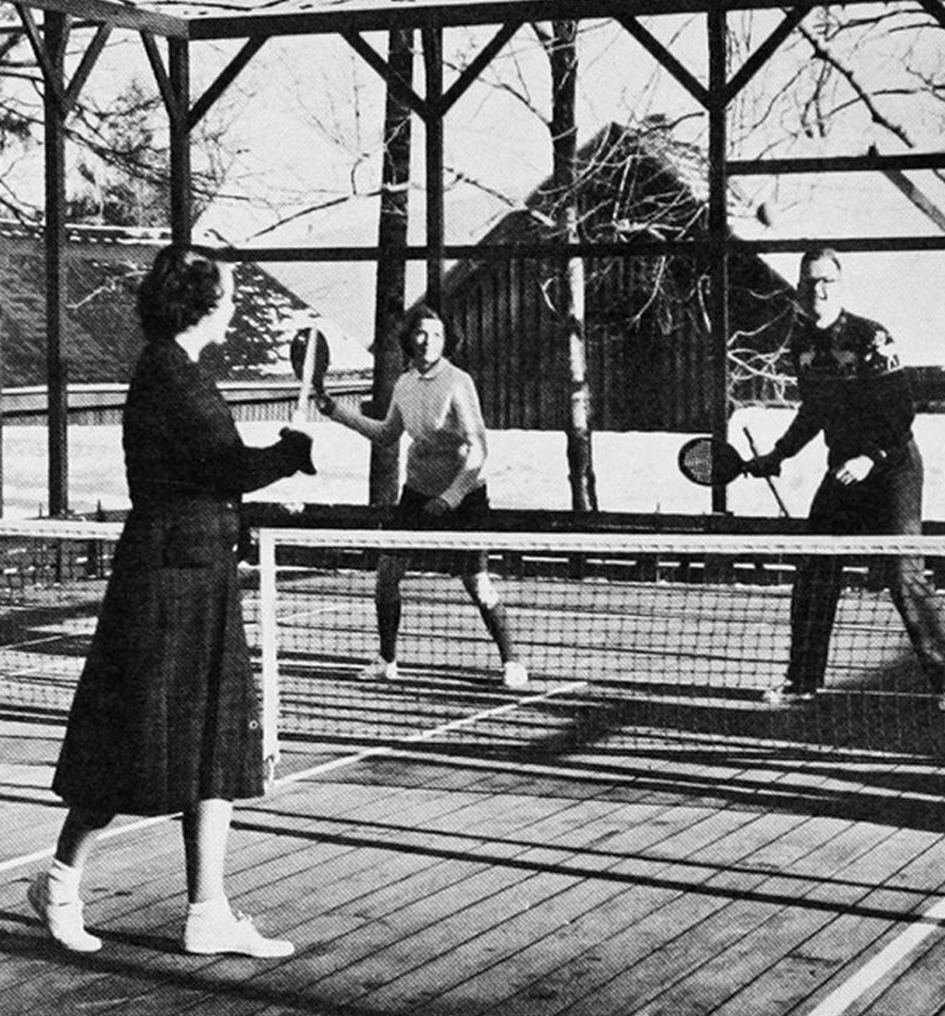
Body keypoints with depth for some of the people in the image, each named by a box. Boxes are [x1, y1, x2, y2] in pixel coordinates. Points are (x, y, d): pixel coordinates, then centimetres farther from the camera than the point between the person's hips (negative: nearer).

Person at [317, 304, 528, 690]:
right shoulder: (405, 384, 2)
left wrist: (450, 498, -27)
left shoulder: (457, 383, -18)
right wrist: (338, 412, 14)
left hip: (462, 495, -6)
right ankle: (387, 661, 18)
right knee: (387, 573, 2)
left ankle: (510, 661, 8)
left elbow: (478, 449, -21)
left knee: (476, 582, -7)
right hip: (418, 492, 6)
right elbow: (387, 434, 19)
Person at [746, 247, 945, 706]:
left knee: (903, 575, -14)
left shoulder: (871, 339, -17)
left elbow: (903, 412, -19)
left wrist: (871, 458, -28)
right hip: (843, 470, 7)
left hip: (891, 467, -7)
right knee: (813, 576, 6)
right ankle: (803, 681, 18)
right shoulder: (801, 344, 3)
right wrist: (777, 456, 18)